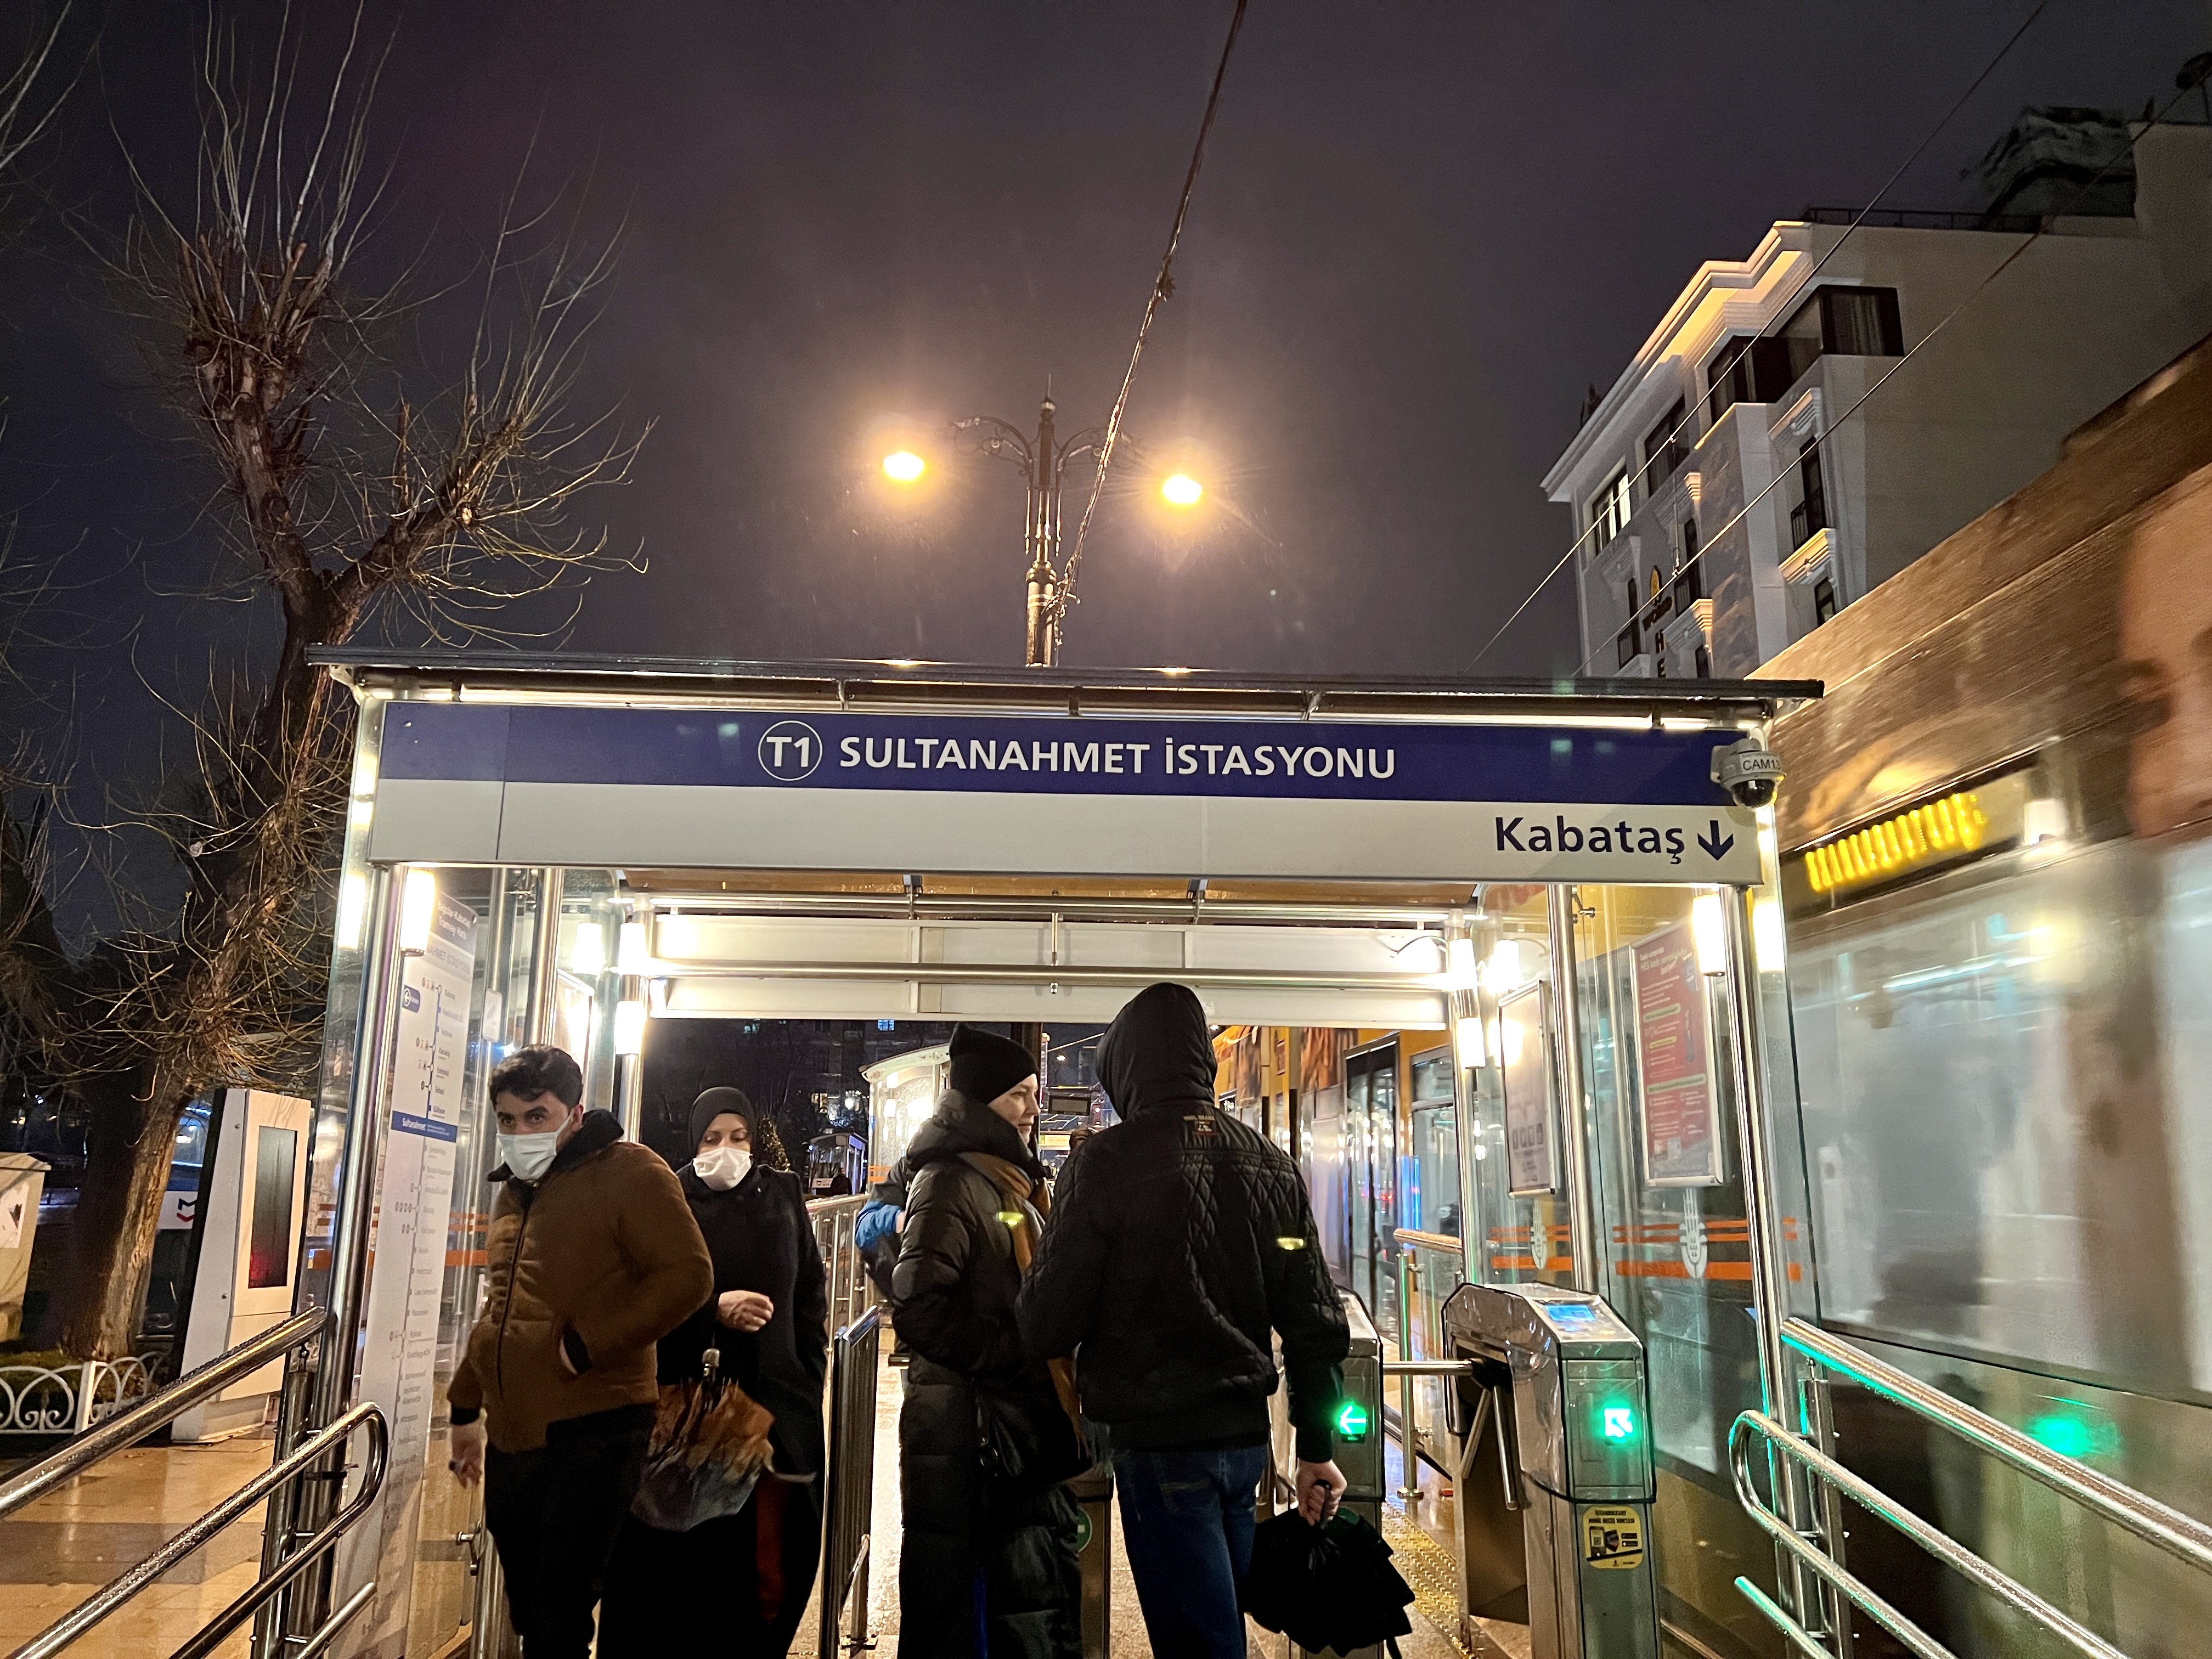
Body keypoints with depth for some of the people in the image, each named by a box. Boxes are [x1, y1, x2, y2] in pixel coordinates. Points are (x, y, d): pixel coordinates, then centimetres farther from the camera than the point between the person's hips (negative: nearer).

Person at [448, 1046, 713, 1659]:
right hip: (512, 1436, 8)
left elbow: (687, 1275, -18)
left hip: (593, 1433, -8)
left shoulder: (628, 1171, -9)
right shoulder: (514, 1191, 16)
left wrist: (587, 1344, -21)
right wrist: (465, 1405, 29)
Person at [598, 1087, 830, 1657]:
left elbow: (811, 1291, 13)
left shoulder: (782, 1195, 10)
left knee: (770, 1569, 2)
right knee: (683, 1561, 0)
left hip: (776, 1408, 2)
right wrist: (713, 1308, -16)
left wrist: (809, 1372, 7)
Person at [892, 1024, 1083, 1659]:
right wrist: (1019, 1362, -18)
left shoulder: (1017, 1183, 16)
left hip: (1029, 1419, 9)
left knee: (1048, 1602, 15)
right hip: (974, 1422, -9)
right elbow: (922, 1309, -21)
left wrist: (1056, 1366, 10)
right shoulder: (951, 1181, -11)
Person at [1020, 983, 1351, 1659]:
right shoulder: (1270, 1165, 3)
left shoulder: (1107, 1162, -13)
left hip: (1158, 1442, -5)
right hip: (1246, 1433, 6)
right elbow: (1316, 1321, 5)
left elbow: (1048, 1326, -13)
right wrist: (1317, 1449, 14)